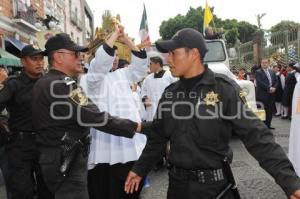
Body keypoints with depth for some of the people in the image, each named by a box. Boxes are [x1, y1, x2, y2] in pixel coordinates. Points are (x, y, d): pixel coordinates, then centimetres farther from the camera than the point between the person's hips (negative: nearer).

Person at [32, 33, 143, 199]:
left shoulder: (44, 83, 11)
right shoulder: (63, 84, -21)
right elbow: (96, 117, -26)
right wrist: (134, 126, -21)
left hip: (54, 158, 10)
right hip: (67, 163, -10)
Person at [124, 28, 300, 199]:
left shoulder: (224, 89, -13)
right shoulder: (170, 93, 2)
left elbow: (256, 136, -16)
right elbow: (157, 137, 13)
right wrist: (140, 169, 15)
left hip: (214, 184, -4)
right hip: (177, 182, 4)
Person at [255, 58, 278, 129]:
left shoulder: (272, 72, 16)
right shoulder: (258, 72, -3)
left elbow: (276, 81, 13)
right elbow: (260, 83, -14)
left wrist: (274, 88, -6)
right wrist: (269, 88, -16)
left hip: (271, 94, 6)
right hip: (262, 94, -6)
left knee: (270, 110, 8)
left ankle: (268, 125, 17)